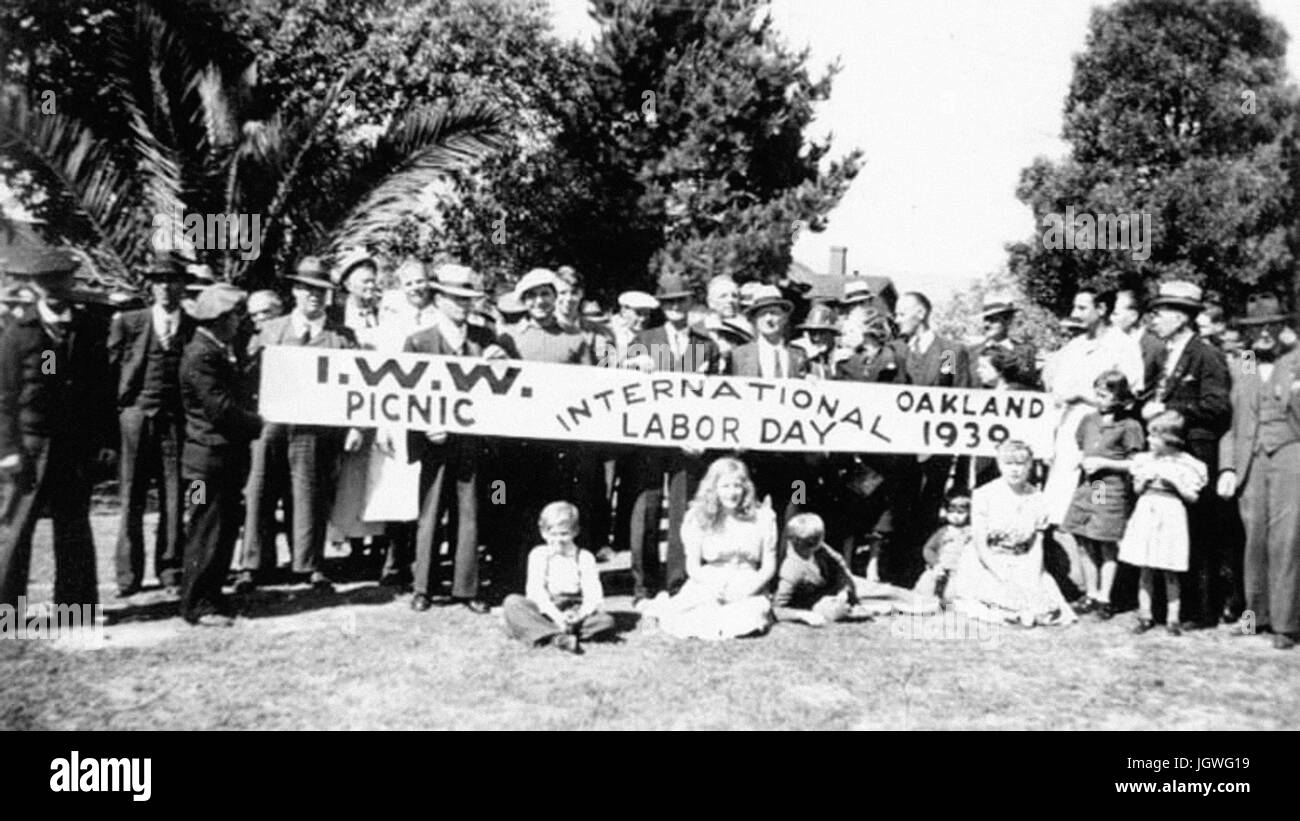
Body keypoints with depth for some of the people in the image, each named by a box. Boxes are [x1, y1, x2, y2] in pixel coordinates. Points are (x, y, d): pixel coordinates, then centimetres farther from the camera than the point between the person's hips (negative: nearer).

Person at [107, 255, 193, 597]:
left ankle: (170, 570, 13)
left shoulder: (196, 328, 6)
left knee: (174, 500, 2)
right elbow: (110, 366, 7)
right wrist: (117, 406, 1)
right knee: (131, 501, 3)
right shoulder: (128, 322, 5)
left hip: (177, 419, 0)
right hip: (136, 415, 0)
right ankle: (128, 575, 10)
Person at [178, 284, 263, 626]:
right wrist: (257, 422, -10)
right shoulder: (200, 356, -16)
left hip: (230, 455, 10)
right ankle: (196, 605, 6)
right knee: (206, 533, -2)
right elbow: (221, 409, -21)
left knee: (226, 530, 14)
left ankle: (212, 596, 24)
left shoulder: (227, 350, 15)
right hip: (210, 457, -9)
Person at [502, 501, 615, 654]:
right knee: (512, 603, -27)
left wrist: (580, 615, -26)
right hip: (544, 611, 0)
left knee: (606, 621, -27)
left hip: (574, 611, 0)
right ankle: (557, 637, -41)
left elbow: (593, 595, -4)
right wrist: (556, 616, -25)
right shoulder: (538, 554, 5)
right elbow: (536, 590, -9)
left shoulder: (584, 557, 6)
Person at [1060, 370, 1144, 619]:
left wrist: (1103, 463, -13)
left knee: (1107, 546, 1)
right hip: (1086, 486, 5)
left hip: (1112, 490, -5)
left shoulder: (1129, 426, -6)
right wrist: (1080, 460, 0)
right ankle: (1091, 594, 19)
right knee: (1086, 545, 8)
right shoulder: (1089, 420, 11)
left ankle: (1104, 598, 10)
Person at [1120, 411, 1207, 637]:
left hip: (1171, 516, -3)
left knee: (1169, 572, 2)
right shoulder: (1145, 460, 8)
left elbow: (1192, 497, -3)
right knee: (1146, 570, 5)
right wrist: (1144, 478, -4)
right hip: (1146, 513, 3)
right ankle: (1145, 615, 13)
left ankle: (1173, 618, 10)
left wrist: (1174, 480, -14)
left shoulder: (1186, 464, -4)